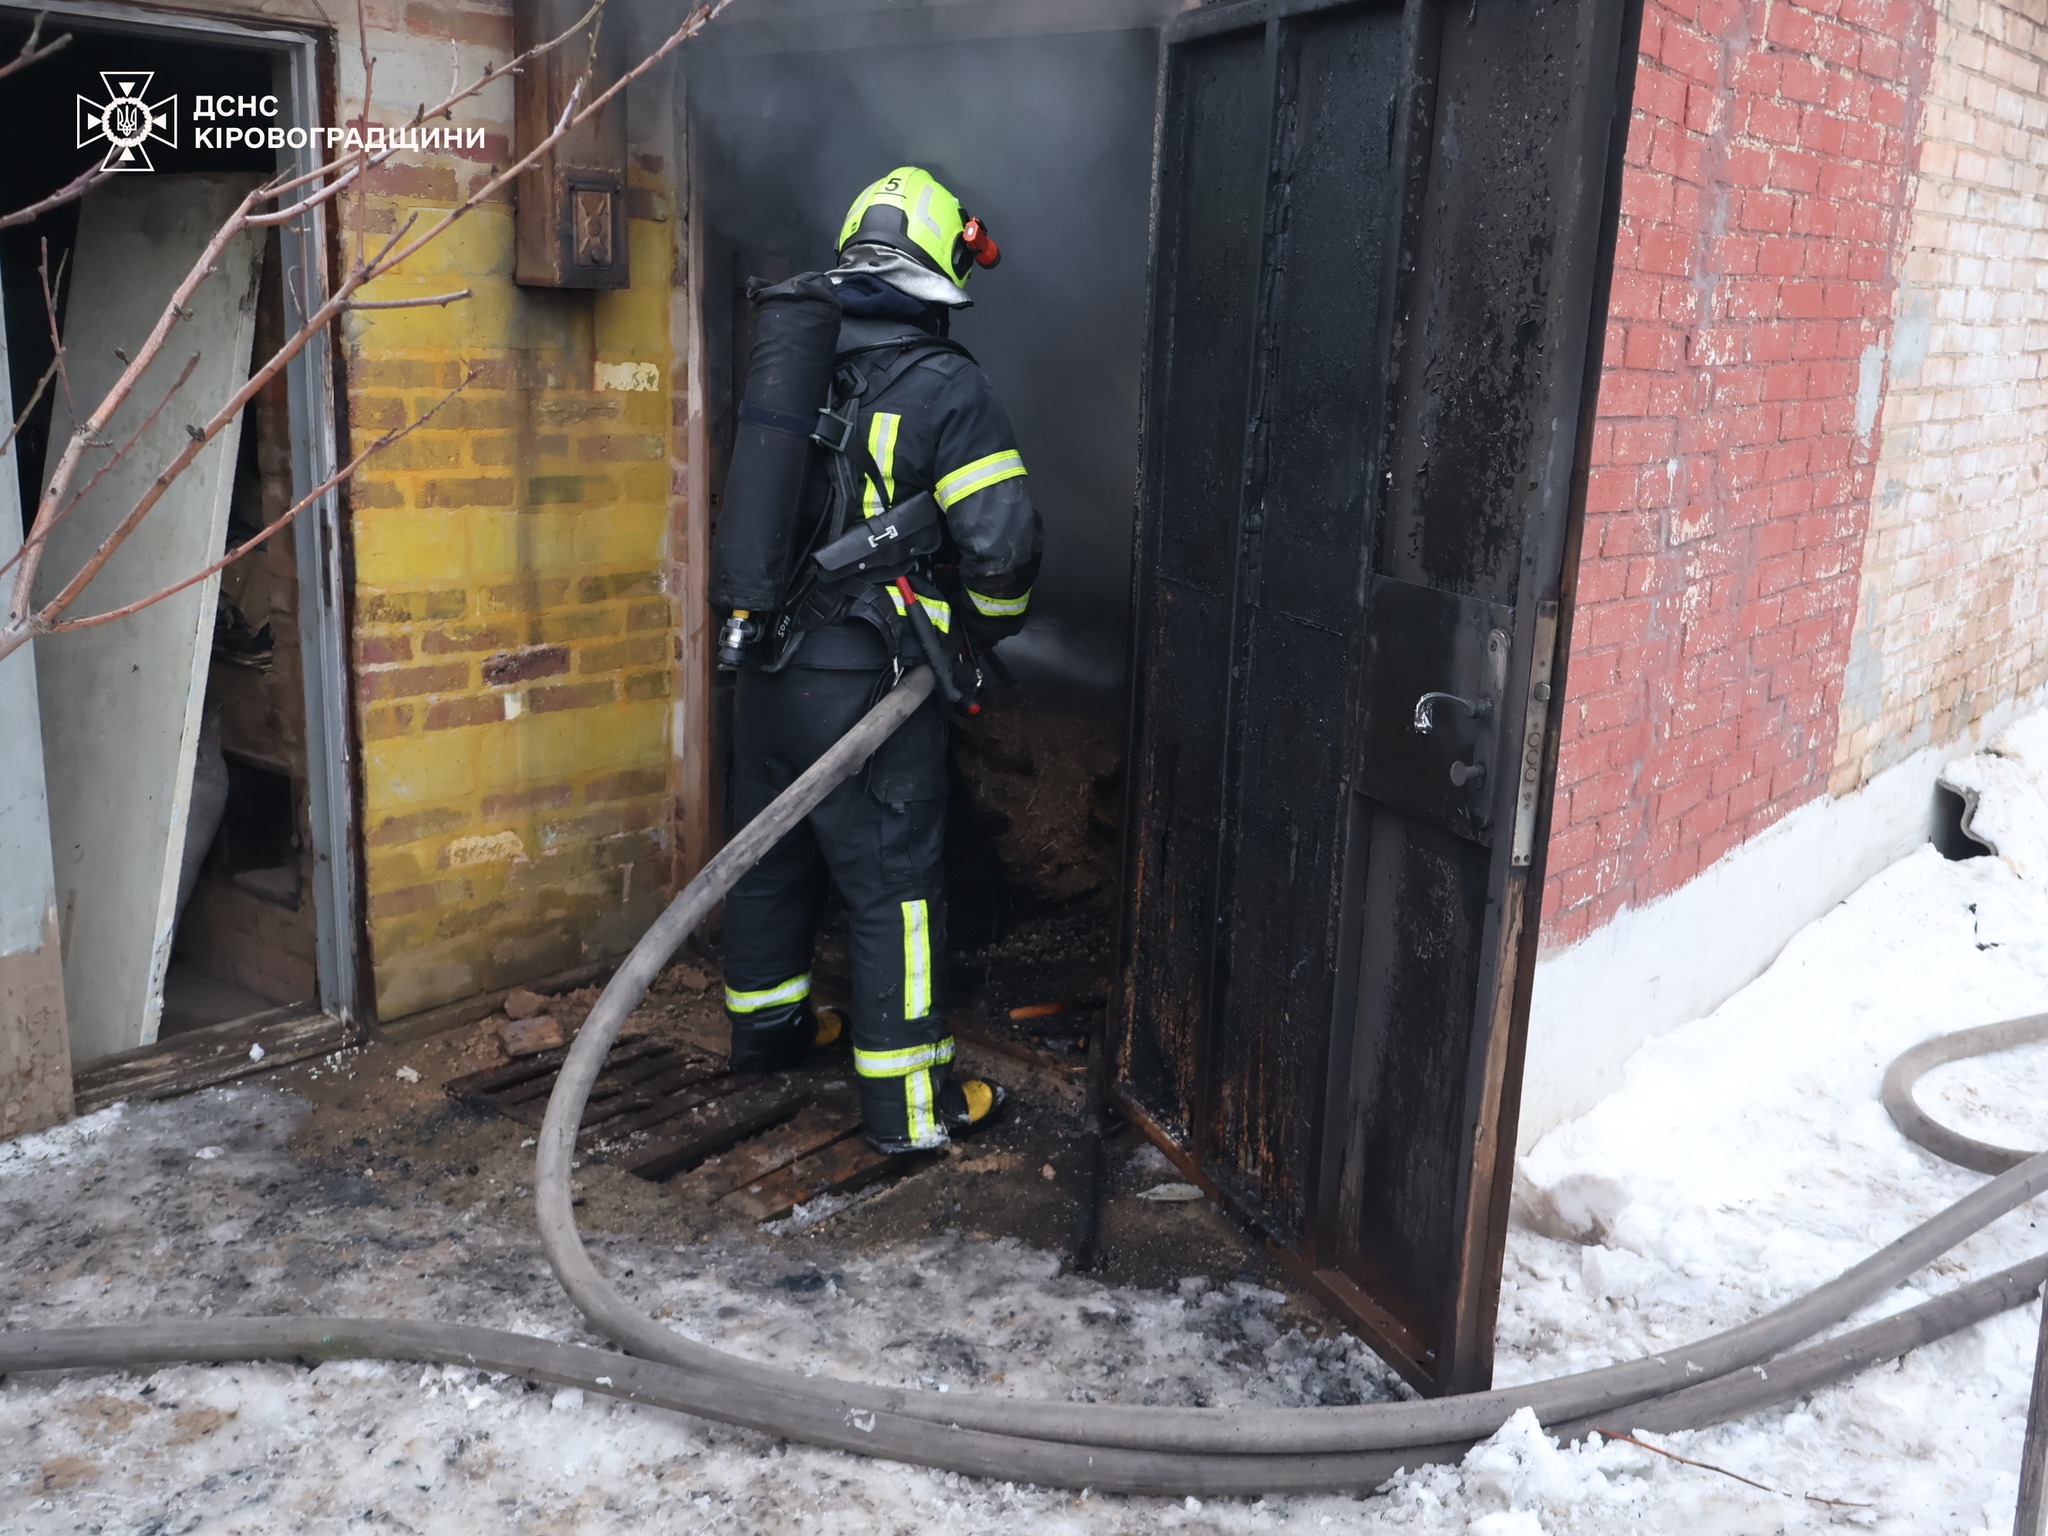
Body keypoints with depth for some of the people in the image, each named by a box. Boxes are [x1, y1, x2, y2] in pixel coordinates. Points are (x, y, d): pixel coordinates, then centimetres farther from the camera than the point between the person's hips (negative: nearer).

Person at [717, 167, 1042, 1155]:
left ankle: (765, 1026, 40)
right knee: (894, 887, 2)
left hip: (764, 668, 7)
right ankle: (908, 1105, 10)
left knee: (772, 854, 21)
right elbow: (1001, 546, -16)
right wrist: (983, 631, 2)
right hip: (864, 683, -6)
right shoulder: (947, 389, -12)